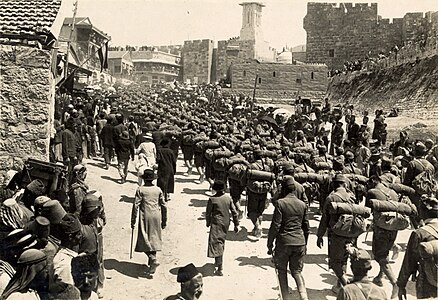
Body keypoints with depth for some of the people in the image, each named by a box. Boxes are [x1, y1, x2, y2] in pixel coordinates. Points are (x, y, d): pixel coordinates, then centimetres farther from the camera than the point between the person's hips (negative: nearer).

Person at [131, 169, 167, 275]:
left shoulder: (140, 189, -4)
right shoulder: (158, 190, 5)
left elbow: (136, 205, -7)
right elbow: (163, 206, 8)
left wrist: (133, 220, 0)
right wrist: (164, 220, 18)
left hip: (145, 217, -4)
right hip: (156, 216, 4)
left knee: (145, 239, 0)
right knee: (154, 238, 13)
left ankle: (153, 259, -16)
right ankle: (152, 261, 20)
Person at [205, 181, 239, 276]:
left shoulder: (212, 199, -14)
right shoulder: (228, 198, -1)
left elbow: (208, 213, -6)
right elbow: (234, 212, 2)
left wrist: (208, 223, 11)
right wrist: (236, 224, 10)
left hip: (217, 224, -5)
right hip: (226, 223, 5)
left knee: (216, 244, -4)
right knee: (221, 243, 22)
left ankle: (220, 269, -9)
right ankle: (218, 262, 38)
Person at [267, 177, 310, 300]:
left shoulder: (281, 203, -10)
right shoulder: (302, 204, 5)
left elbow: (275, 225, -12)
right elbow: (306, 227, 12)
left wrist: (270, 244, -4)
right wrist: (304, 244, 23)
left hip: (284, 241, -4)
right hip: (299, 242, 4)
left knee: (282, 271, 14)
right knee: (297, 271, 14)